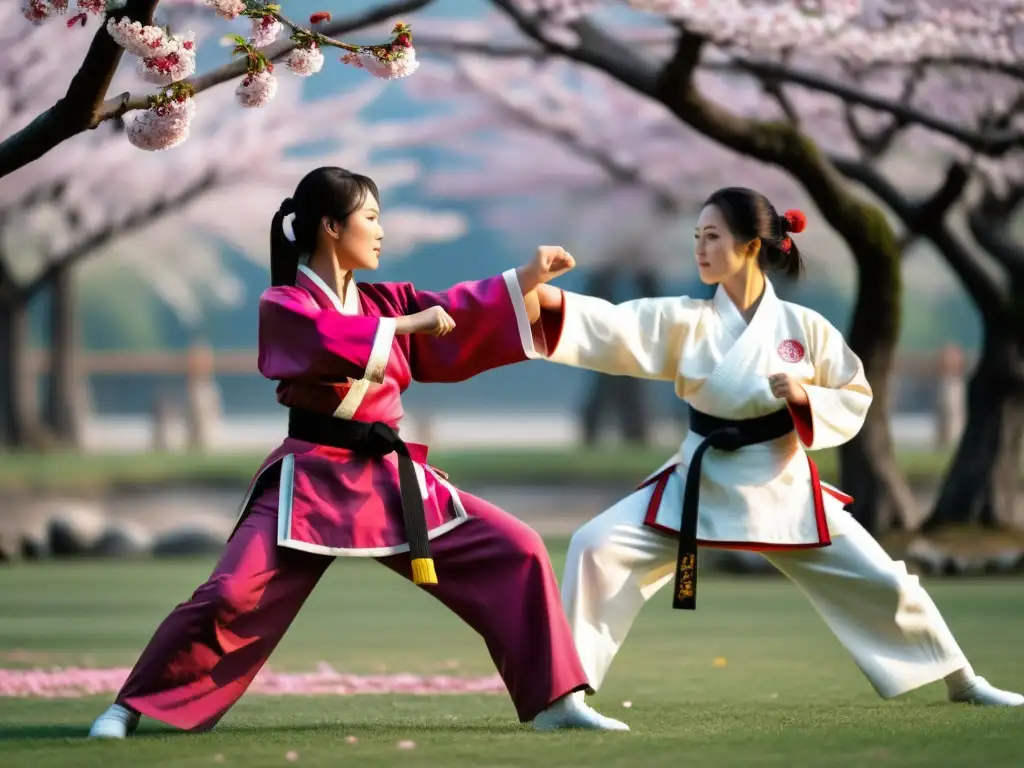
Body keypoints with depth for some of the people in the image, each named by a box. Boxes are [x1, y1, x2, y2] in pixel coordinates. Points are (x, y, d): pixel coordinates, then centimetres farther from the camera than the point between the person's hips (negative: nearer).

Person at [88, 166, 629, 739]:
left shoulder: (385, 301, 14)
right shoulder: (284, 306, -5)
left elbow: (460, 316, 11)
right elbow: (330, 337, -25)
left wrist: (529, 279, 1)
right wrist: (406, 326, -19)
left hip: (392, 478, 6)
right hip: (313, 480, -6)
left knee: (516, 552, -2)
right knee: (233, 598, -19)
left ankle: (554, 701, 4)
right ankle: (130, 709, -3)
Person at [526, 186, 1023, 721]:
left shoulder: (803, 327, -6)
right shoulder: (685, 321, -6)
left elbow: (855, 399, 0)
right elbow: (611, 328, -19)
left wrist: (805, 396, -20)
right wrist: (548, 299, -34)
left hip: (782, 487, -1)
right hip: (701, 485, 1)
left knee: (883, 584, 2)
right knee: (598, 547, -17)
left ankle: (964, 684, 25)